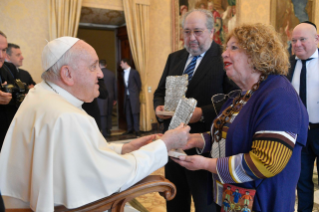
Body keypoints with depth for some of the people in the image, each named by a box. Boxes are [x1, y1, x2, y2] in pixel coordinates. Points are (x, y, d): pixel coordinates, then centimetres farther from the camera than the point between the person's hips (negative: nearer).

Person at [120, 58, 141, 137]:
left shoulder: (134, 72, -4)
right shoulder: (123, 73, 12)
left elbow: (139, 84, 0)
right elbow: (125, 85, 15)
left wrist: (136, 94, 3)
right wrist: (125, 93, 6)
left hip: (134, 96, -6)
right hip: (126, 96, 6)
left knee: (135, 112, -5)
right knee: (127, 112, 5)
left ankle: (137, 130, 0)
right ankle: (130, 129, 14)